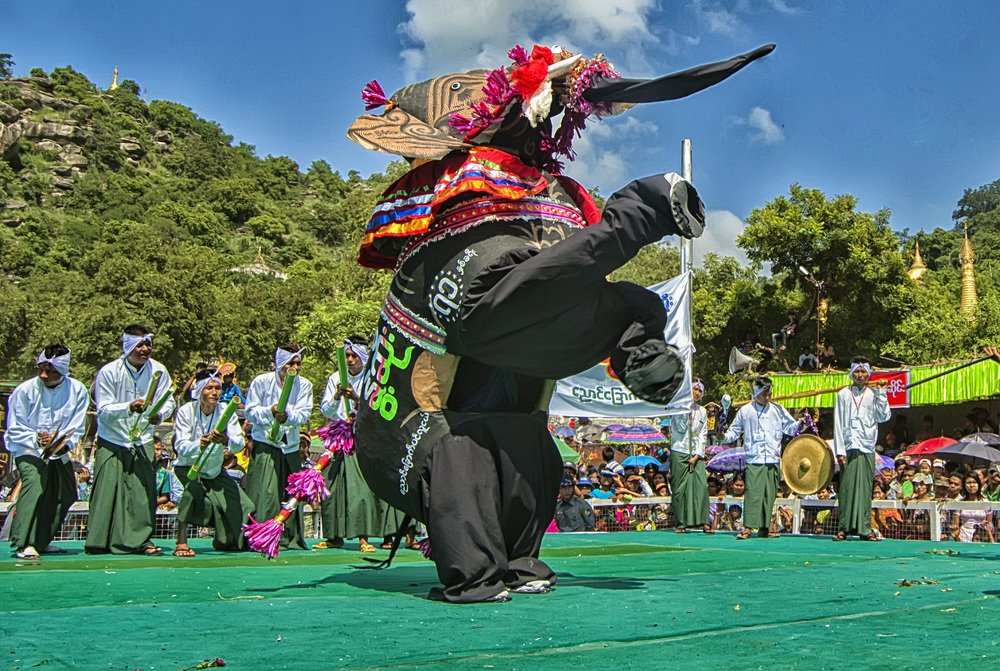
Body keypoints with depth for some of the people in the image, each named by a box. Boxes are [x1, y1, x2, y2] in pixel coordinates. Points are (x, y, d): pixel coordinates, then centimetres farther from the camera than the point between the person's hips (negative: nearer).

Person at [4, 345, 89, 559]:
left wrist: (63, 445, -25)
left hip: (59, 453, 5)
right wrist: (36, 440, -27)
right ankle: (24, 544, -26)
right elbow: (14, 430, -11)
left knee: (66, 495, 7)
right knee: (34, 484, -26)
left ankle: (41, 541, 24)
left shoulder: (77, 390, -9)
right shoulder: (24, 391, -16)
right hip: (27, 451, -5)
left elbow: (77, 427, -7)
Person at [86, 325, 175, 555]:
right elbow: (103, 409, -12)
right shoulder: (109, 372, -12)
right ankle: (98, 542, 9)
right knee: (107, 490, -3)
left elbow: (169, 400, 1)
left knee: (144, 489, -6)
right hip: (112, 441, -2)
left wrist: (160, 414, -21)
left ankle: (141, 540, 3)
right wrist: (129, 407, -29)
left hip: (142, 441, 2)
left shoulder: (158, 370, -4)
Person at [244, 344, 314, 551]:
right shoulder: (261, 382, -3)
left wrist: (287, 415, -27)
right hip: (264, 444, -3)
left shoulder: (304, 385, 2)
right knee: (264, 494, -10)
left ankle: (291, 539, 15)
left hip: (290, 446, 3)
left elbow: (303, 415, -7)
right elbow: (251, 411, -3)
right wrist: (270, 411, -21)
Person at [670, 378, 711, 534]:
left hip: (696, 454, 3)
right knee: (680, 489, -3)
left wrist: (697, 455, -1)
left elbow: (703, 435, 11)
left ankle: (703, 522, -8)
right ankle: (680, 523, 4)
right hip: (679, 453, -3)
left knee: (702, 485, -10)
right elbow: (681, 428, -9)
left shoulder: (702, 411, 13)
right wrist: (688, 409, -8)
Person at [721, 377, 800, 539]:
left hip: (772, 460, 2)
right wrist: (724, 437, -8)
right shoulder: (745, 411, 8)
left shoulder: (777, 409, 12)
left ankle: (764, 527, 13)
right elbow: (735, 431, 11)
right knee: (753, 492, -11)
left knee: (769, 494, 4)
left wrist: (801, 424, -7)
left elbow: (790, 427, 12)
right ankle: (748, 527, -11)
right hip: (754, 460, -2)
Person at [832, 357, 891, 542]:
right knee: (847, 486, -4)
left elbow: (884, 417, -1)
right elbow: (838, 424, 4)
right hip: (849, 448, -1)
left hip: (867, 448, 1)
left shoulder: (874, 394, 12)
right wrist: (840, 450, -4)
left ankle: (865, 528, 4)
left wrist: (881, 393, -1)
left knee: (865, 488, 1)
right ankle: (844, 528, -1)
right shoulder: (843, 394, 9)